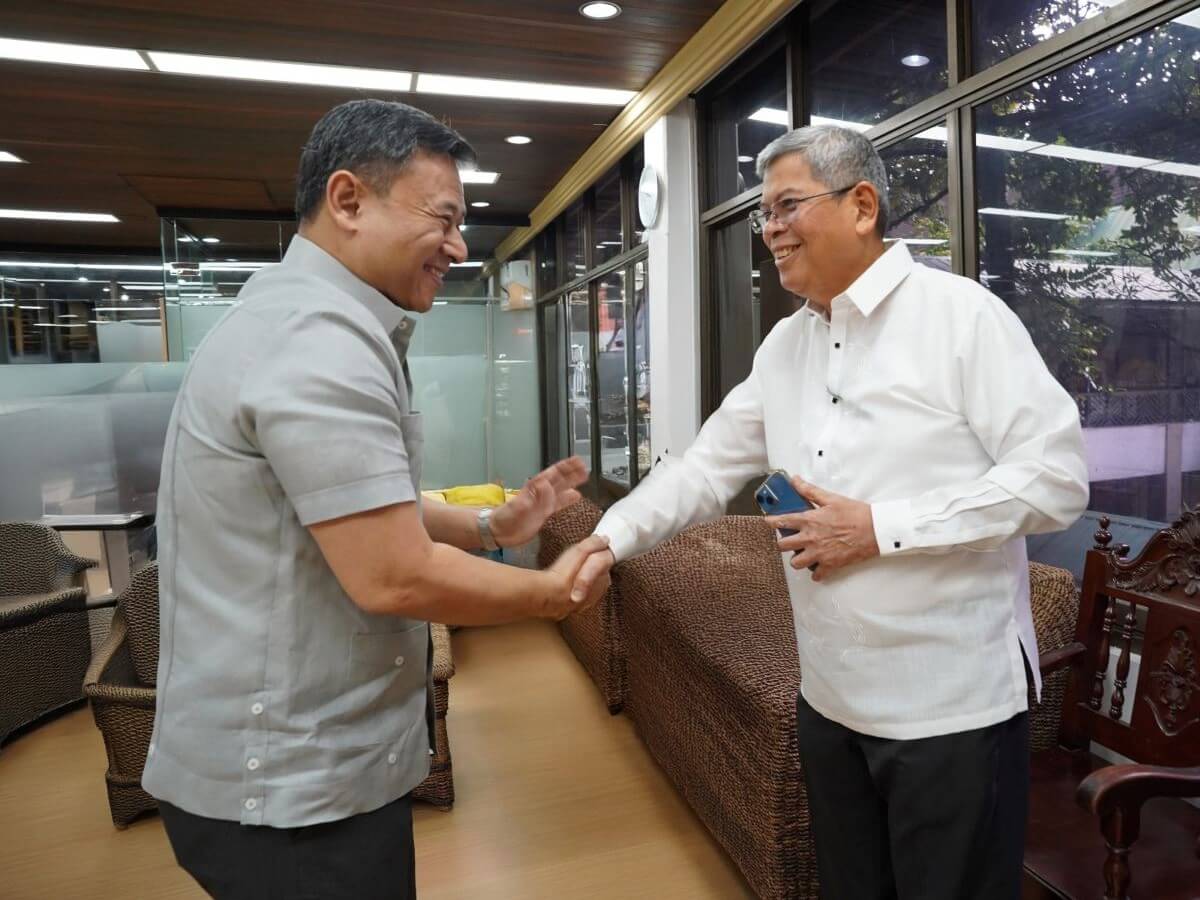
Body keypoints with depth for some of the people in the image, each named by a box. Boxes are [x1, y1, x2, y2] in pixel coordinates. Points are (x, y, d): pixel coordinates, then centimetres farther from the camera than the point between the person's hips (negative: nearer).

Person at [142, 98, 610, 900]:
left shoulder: (304, 320, 10)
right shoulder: (321, 339, -24)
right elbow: (394, 577, -27)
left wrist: (493, 526, 8)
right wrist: (553, 592, -12)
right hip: (292, 784, -10)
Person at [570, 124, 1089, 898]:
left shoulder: (962, 313, -11)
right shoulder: (783, 346, 8)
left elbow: (1058, 476, -14)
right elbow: (707, 467, 6)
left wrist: (881, 528, -19)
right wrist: (607, 541, -7)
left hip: (954, 704, -5)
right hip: (831, 698, 6)